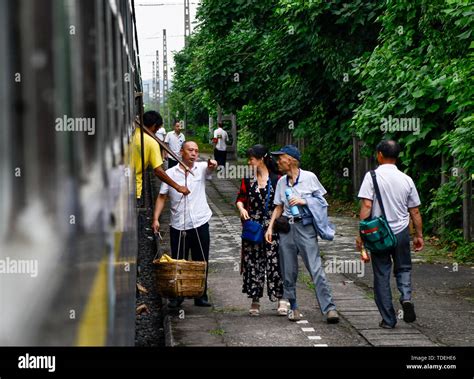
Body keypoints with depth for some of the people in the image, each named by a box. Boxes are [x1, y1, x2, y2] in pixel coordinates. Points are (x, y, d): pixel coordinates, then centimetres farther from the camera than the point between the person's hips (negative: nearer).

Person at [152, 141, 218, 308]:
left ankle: (201, 296, 16)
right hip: (178, 226, 0)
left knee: (201, 263, 6)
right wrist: (156, 218, -5)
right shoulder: (171, 173, 3)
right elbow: (162, 197, 5)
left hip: (200, 224, 0)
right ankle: (176, 297, 16)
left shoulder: (202, 168, 4)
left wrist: (212, 164, -42)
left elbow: (210, 168, -18)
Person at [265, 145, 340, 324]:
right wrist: (270, 227, 8)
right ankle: (292, 307, 15)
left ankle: (329, 308, -14)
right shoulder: (281, 182, 12)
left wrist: (304, 202, -11)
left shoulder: (309, 177, -2)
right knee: (288, 271, 5)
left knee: (316, 269, -12)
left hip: (305, 227, -5)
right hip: (286, 227, 5)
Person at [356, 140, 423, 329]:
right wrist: (419, 235, 16)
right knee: (403, 269, 20)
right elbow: (415, 211, 7)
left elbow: (366, 206, -15)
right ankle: (406, 297, -8)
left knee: (382, 275, 6)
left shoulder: (372, 176, -8)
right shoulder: (406, 180, 2)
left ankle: (388, 319, 7)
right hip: (401, 232, 2)